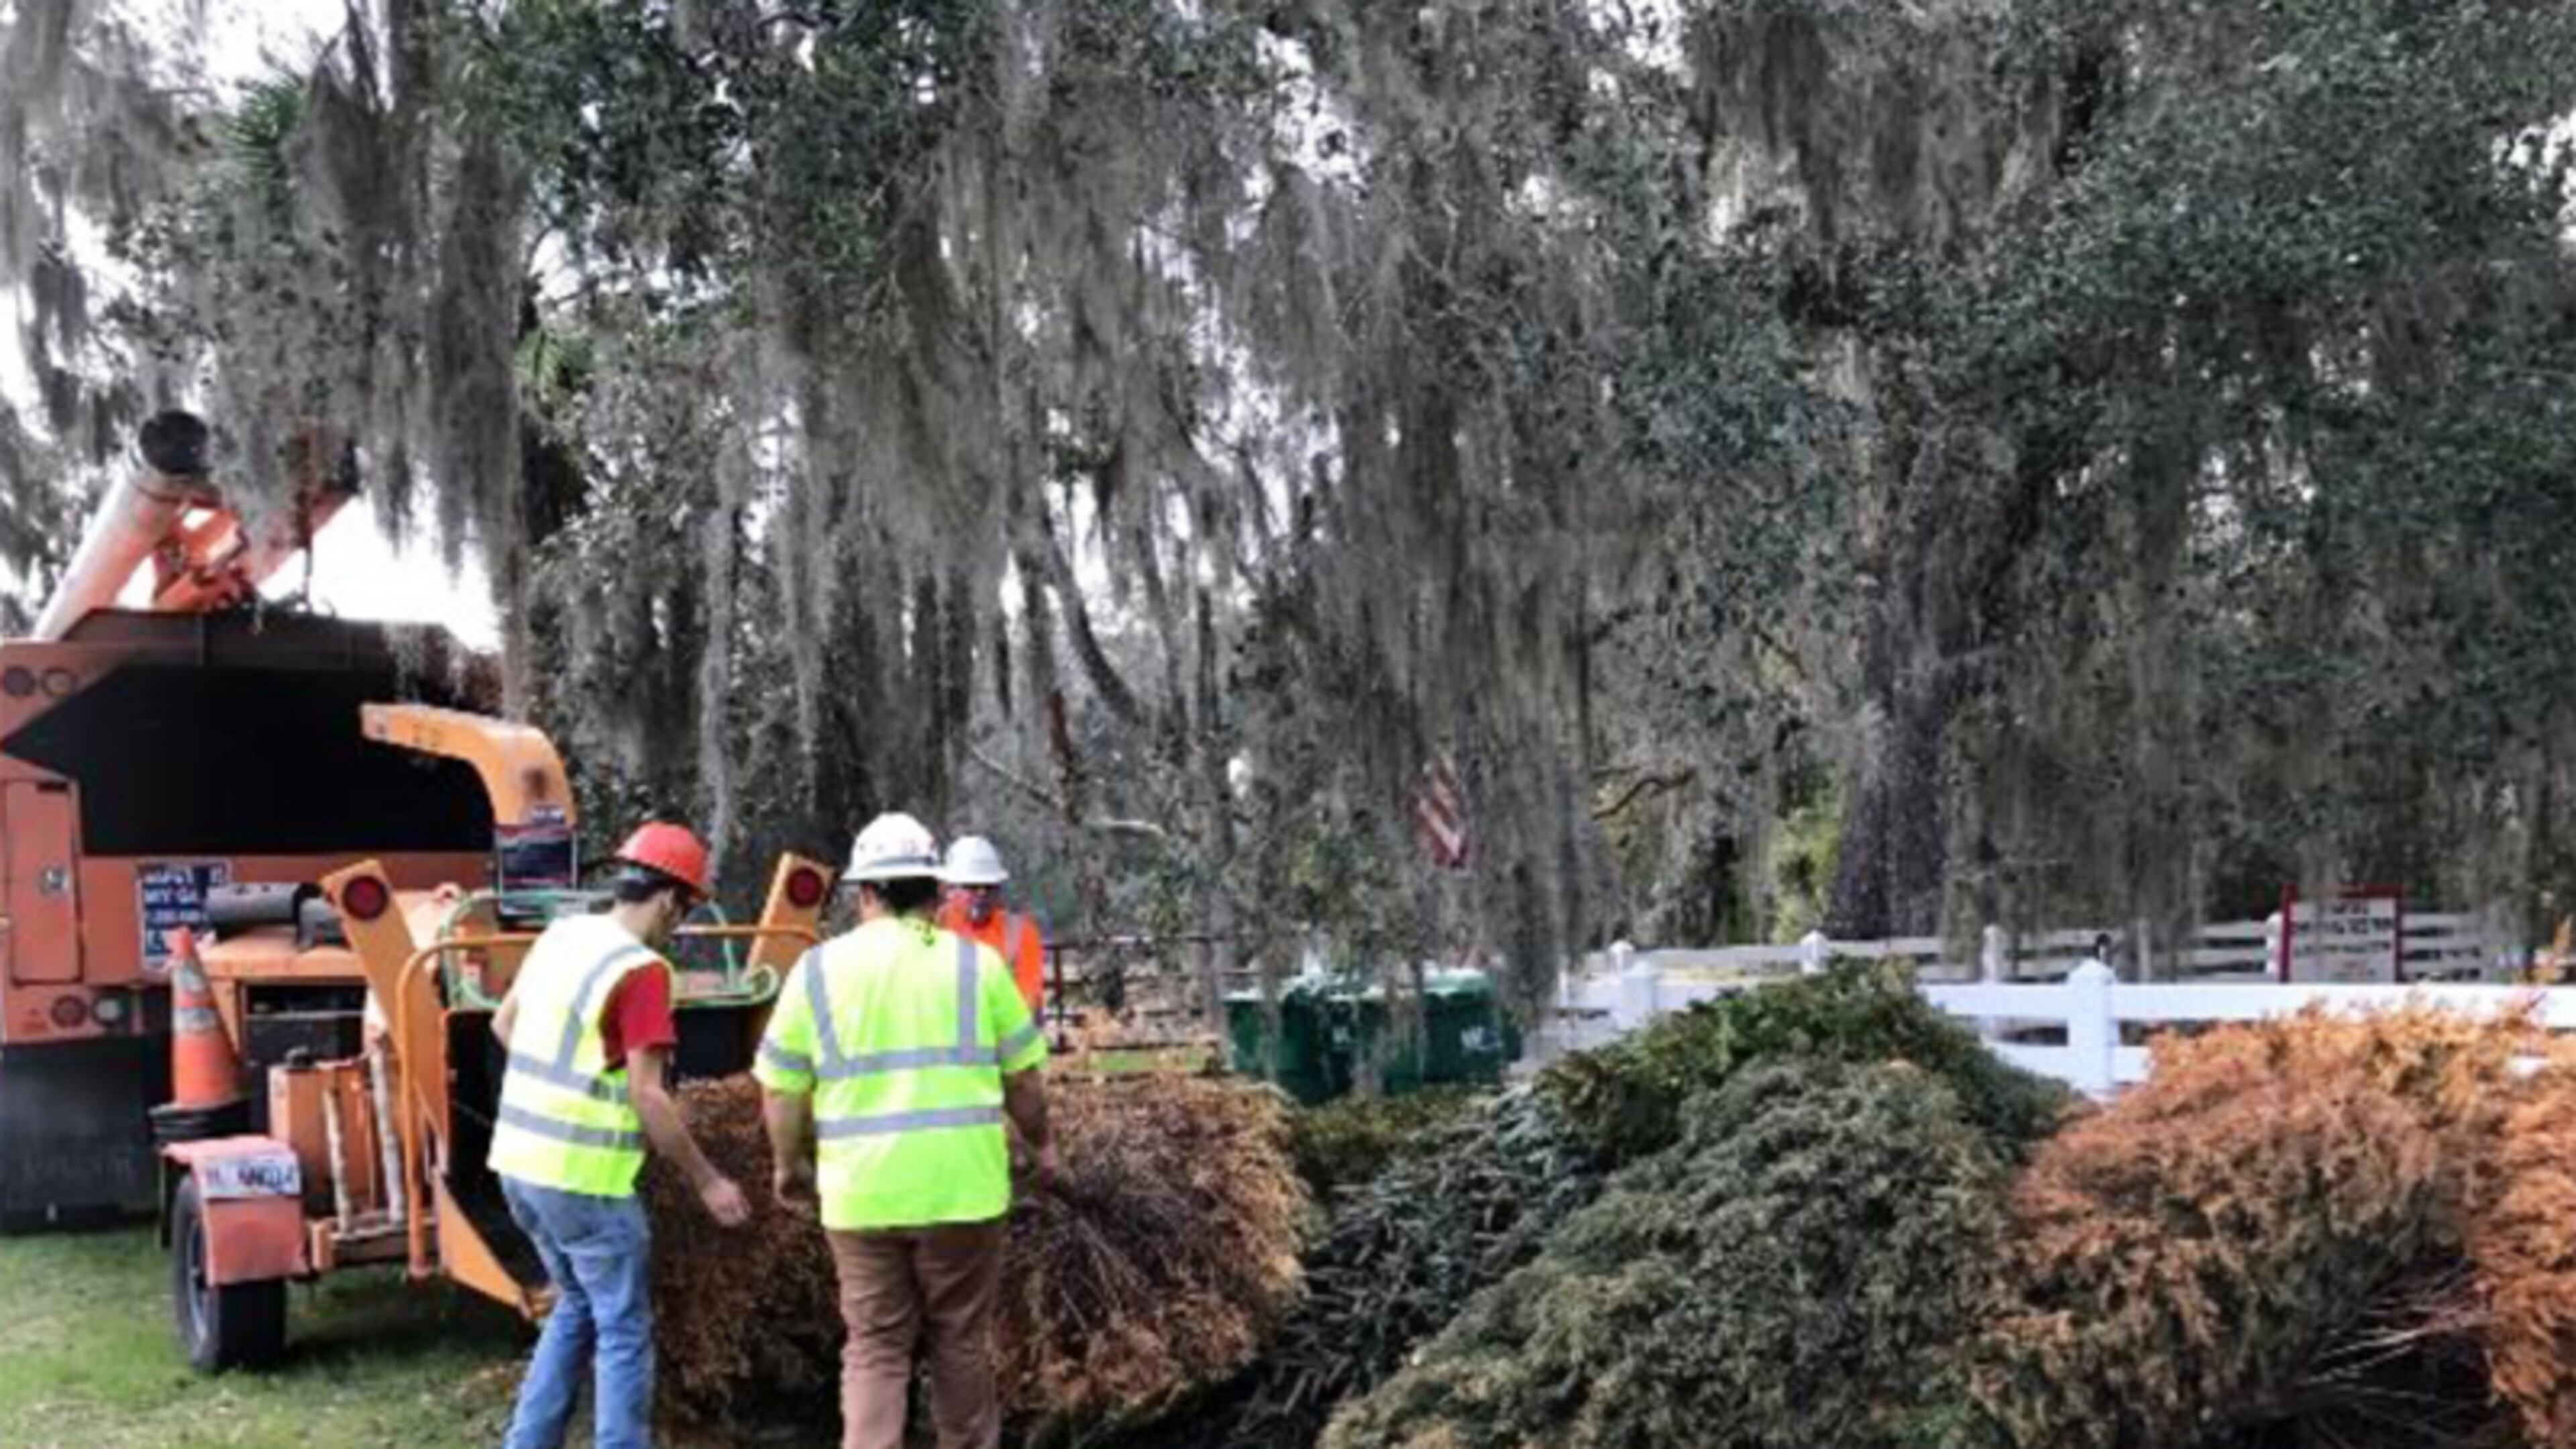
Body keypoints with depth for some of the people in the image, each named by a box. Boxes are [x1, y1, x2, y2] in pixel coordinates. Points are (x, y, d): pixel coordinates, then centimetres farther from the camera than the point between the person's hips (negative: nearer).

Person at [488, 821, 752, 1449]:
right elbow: (647, 1096, -19)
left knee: (576, 1308, 23)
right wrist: (707, 1181, -11)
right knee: (625, 1331, 3)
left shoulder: (559, 936, 7)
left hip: (520, 1159, 8)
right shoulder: (640, 969, -17)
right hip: (584, 1175, -8)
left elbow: (504, 1024, 21)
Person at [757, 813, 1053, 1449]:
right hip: (962, 1187, 0)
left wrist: (791, 1166, 20)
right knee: (960, 1342, 14)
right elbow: (1024, 1078, 5)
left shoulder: (818, 970, 2)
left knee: (874, 1350, 9)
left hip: (861, 1194, 1)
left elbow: (782, 1090, 4)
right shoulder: (977, 963, 1)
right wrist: (1039, 1144, 23)